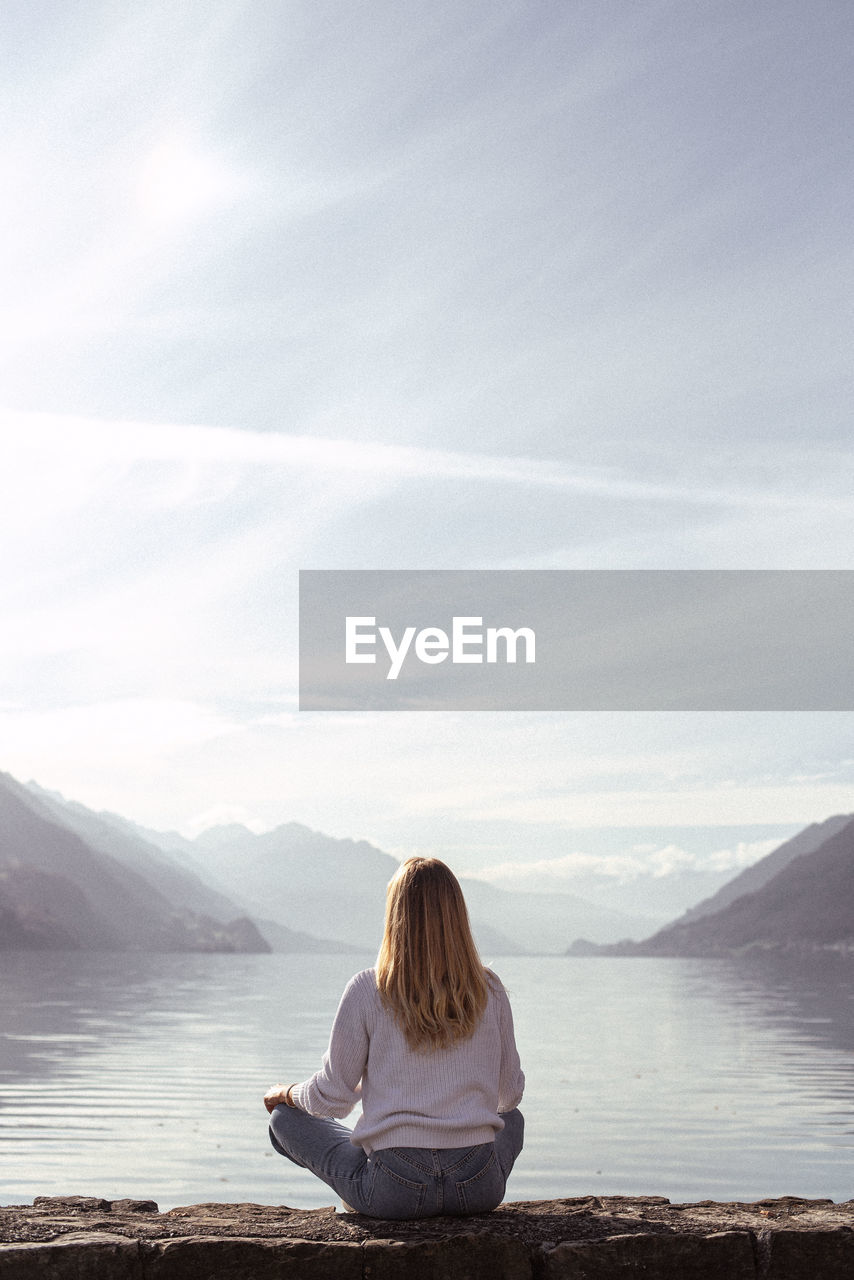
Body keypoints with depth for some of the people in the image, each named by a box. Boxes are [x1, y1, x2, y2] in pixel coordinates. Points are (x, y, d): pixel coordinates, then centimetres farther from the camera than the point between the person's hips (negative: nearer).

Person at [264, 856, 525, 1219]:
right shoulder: (489, 991, 0)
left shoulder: (367, 990, -8)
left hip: (394, 1190, -3)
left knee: (285, 1118, 21)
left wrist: (286, 1094, 21)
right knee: (512, 1118, 37)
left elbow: (333, 1099, -1)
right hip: (479, 1188, 3)